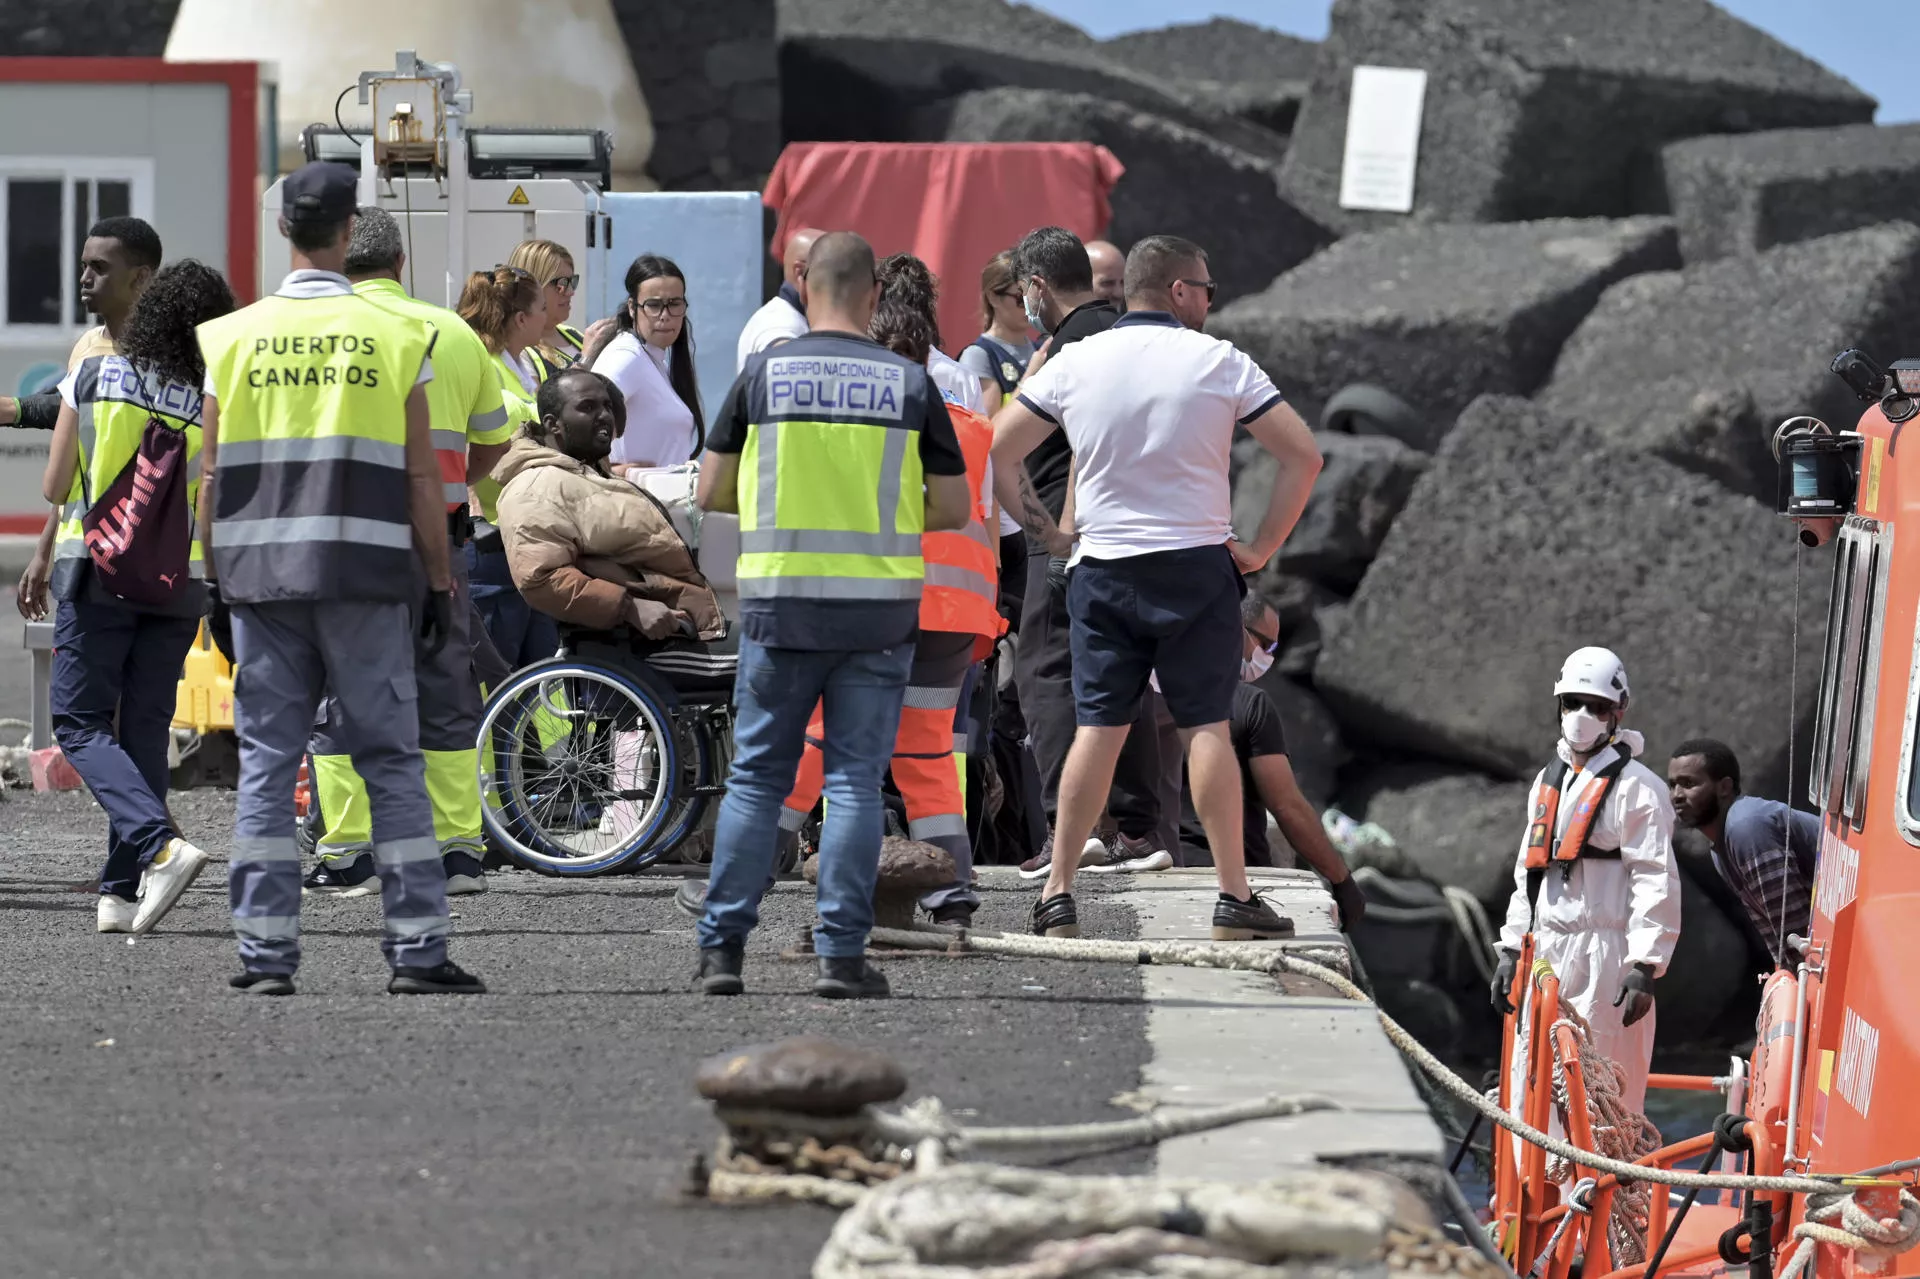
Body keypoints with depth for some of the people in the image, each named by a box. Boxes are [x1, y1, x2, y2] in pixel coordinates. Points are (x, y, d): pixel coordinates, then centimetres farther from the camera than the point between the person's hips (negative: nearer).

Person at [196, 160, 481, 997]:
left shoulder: (233, 338, 3)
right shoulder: (395, 338, -1)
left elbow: (212, 479, 4)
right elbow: (420, 480, -1)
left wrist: (215, 584, 11)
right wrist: (440, 585, 6)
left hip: (259, 578, 1)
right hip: (366, 580, -1)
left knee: (266, 762, 5)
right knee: (390, 762, 3)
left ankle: (266, 951, 2)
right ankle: (417, 949, 1)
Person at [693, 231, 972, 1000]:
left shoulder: (764, 375, 0)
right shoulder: (909, 383, 1)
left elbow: (711, 493, 5)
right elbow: (953, 508, 4)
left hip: (780, 602, 0)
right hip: (879, 609, 0)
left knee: (757, 777, 7)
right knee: (854, 780, 3)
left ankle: (722, 947, 4)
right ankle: (841, 953, -1)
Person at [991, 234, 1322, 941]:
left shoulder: (1073, 363, 3)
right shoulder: (1218, 362, -3)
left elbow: (992, 454, 5)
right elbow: (1302, 454, -4)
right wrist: (1261, 548, 3)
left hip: (1102, 569, 2)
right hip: (1197, 565, -2)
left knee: (1097, 727, 4)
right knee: (1206, 727, 0)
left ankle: (1058, 890, 1)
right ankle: (1234, 894, -1)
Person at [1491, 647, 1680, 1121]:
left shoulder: (1636, 788, -7)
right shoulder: (1548, 782, 18)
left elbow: (1657, 885, -12)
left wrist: (1644, 967, -19)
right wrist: (1511, 949, 20)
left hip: (1605, 957, -8)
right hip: (1547, 952, 8)